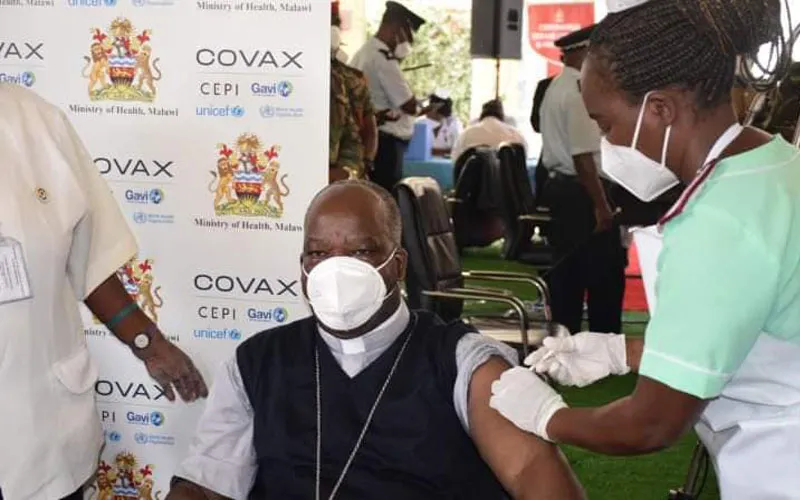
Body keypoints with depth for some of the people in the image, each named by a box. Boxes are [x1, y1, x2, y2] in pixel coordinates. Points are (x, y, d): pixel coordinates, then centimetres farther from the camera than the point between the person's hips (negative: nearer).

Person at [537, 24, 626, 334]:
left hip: (559, 187, 10)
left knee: (567, 274, 13)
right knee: (605, 277, -2)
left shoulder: (556, 88, 15)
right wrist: (601, 204, -20)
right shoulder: (579, 91, -16)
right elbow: (583, 156, -22)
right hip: (581, 192, -10)